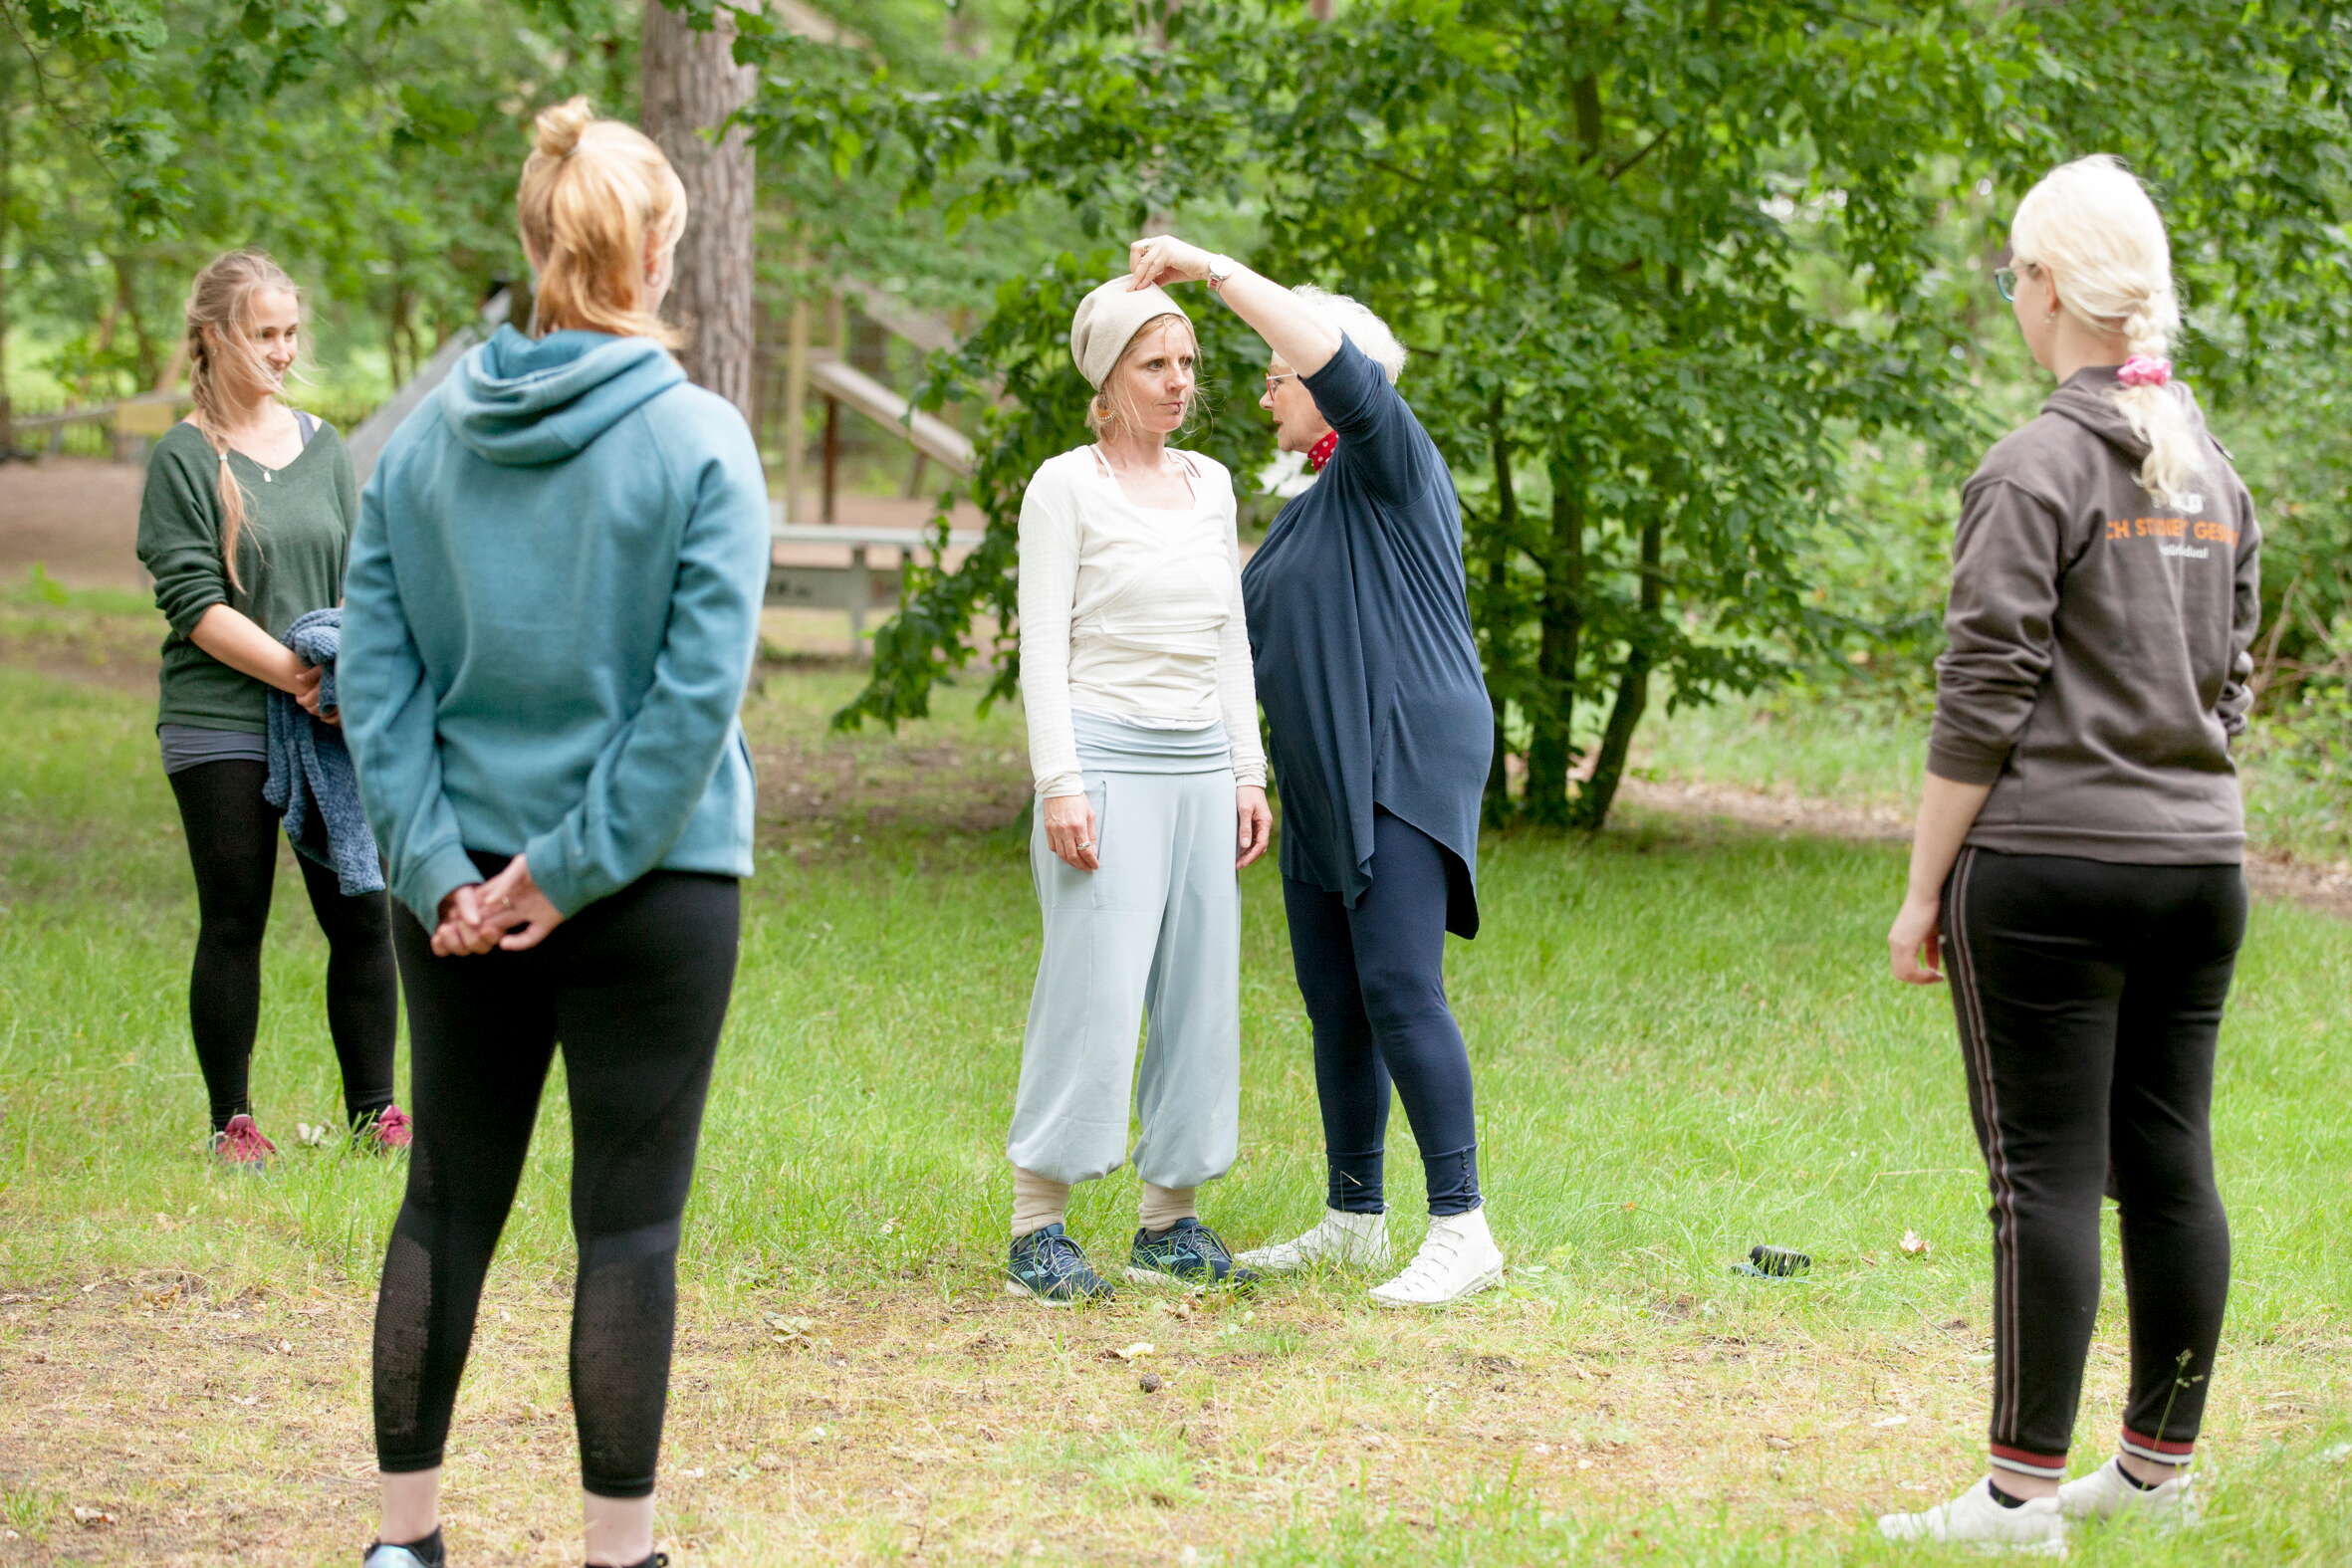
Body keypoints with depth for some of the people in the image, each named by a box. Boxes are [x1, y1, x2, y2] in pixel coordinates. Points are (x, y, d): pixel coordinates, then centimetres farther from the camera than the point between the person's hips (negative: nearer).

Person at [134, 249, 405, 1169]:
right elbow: (192, 602, -10)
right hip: (220, 726, -4)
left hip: (333, 727, 4)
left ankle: (375, 1111, 13)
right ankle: (232, 1121, 12)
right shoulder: (185, 459, -3)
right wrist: (296, 673, -18)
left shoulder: (321, 447, 12)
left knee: (362, 914, 2)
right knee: (234, 922, 2)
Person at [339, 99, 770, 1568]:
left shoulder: (425, 439, 2)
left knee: (446, 1205, 13)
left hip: (460, 891, 4)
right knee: (630, 1224, 3)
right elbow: (700, 688, -15)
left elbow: (376, 671, -1)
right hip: (653, 893, -4)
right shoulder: (700, 442, -9)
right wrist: (573, 866, -12)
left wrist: (436, 863, -3)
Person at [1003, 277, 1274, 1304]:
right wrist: (1060, 783, -14)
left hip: (1202, 765, 6)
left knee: (1201, 989, 4)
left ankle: (1170, 1219, 12)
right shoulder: (1066, 487, -2)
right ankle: (1036, 1228, -5)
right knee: (1094, 989, -11)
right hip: (1107, 756, -6)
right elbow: (1042, 649, -6)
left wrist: (1248, 772, 12)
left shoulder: (1210, 485, 15)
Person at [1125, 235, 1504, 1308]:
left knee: (1399, 988, -17)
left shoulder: (1390, 464, -4)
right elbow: (1247, 632, 30)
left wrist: (1211, 270, -22)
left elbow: (1338, 362, -22)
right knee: (1333, 1004, 9)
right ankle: (1353, 1221, 17)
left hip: (1404, 770, -10)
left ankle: (1461, 1228, -17)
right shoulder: (1305, 513, 22)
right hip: (1321, 786, 10)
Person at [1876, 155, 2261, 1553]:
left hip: (2050, 864, -7)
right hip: (2202, 861, 7)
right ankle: (2161, 1463, 18)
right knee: (2172, 1163, 10)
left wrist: (1922, 890, -7)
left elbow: (1984, 704, -12)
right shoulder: (2216, 475, 12)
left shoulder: (2038, 470, -10)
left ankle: (2025, 1490, -1)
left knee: (2048, 1172, -4)